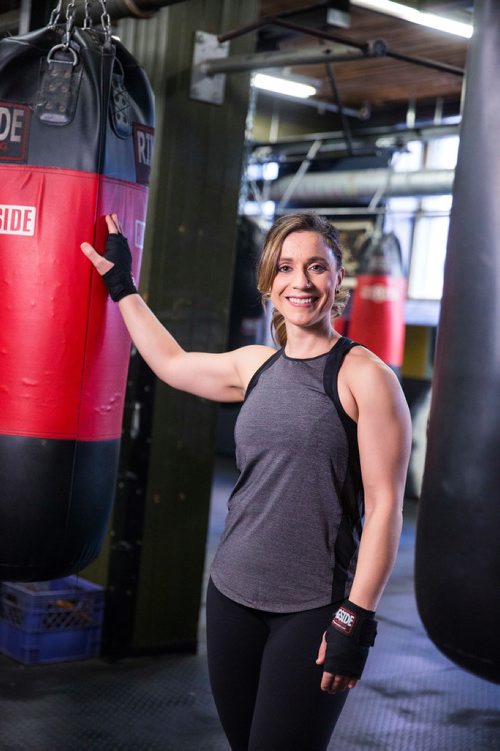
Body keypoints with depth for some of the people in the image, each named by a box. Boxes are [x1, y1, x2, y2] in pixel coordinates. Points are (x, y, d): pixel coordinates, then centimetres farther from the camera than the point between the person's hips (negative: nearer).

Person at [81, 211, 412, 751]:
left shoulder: (365, 376, -9)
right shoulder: (255, 365, 7)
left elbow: (384, 505, -11)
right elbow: (170, 361, 25)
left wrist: (356, 620, -15)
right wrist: (120, 282, 32)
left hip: (313, 609, -5)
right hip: (233, 595, 5)